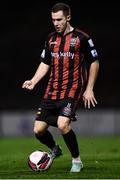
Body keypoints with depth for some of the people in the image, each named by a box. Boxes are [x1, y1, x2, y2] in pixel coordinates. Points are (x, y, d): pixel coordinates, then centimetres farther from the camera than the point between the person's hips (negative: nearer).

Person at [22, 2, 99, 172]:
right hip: (51, 92, 6)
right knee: (39, 129, -1)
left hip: (72, 90, -6)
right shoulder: (51, 39, 12)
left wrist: (89, 89, -4)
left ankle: (77, 161, -5)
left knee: (63, 124, -26)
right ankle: (55, 149, 32)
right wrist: (33, 81, 1)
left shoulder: (82, 38, -5)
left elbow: (94, 63, 0)